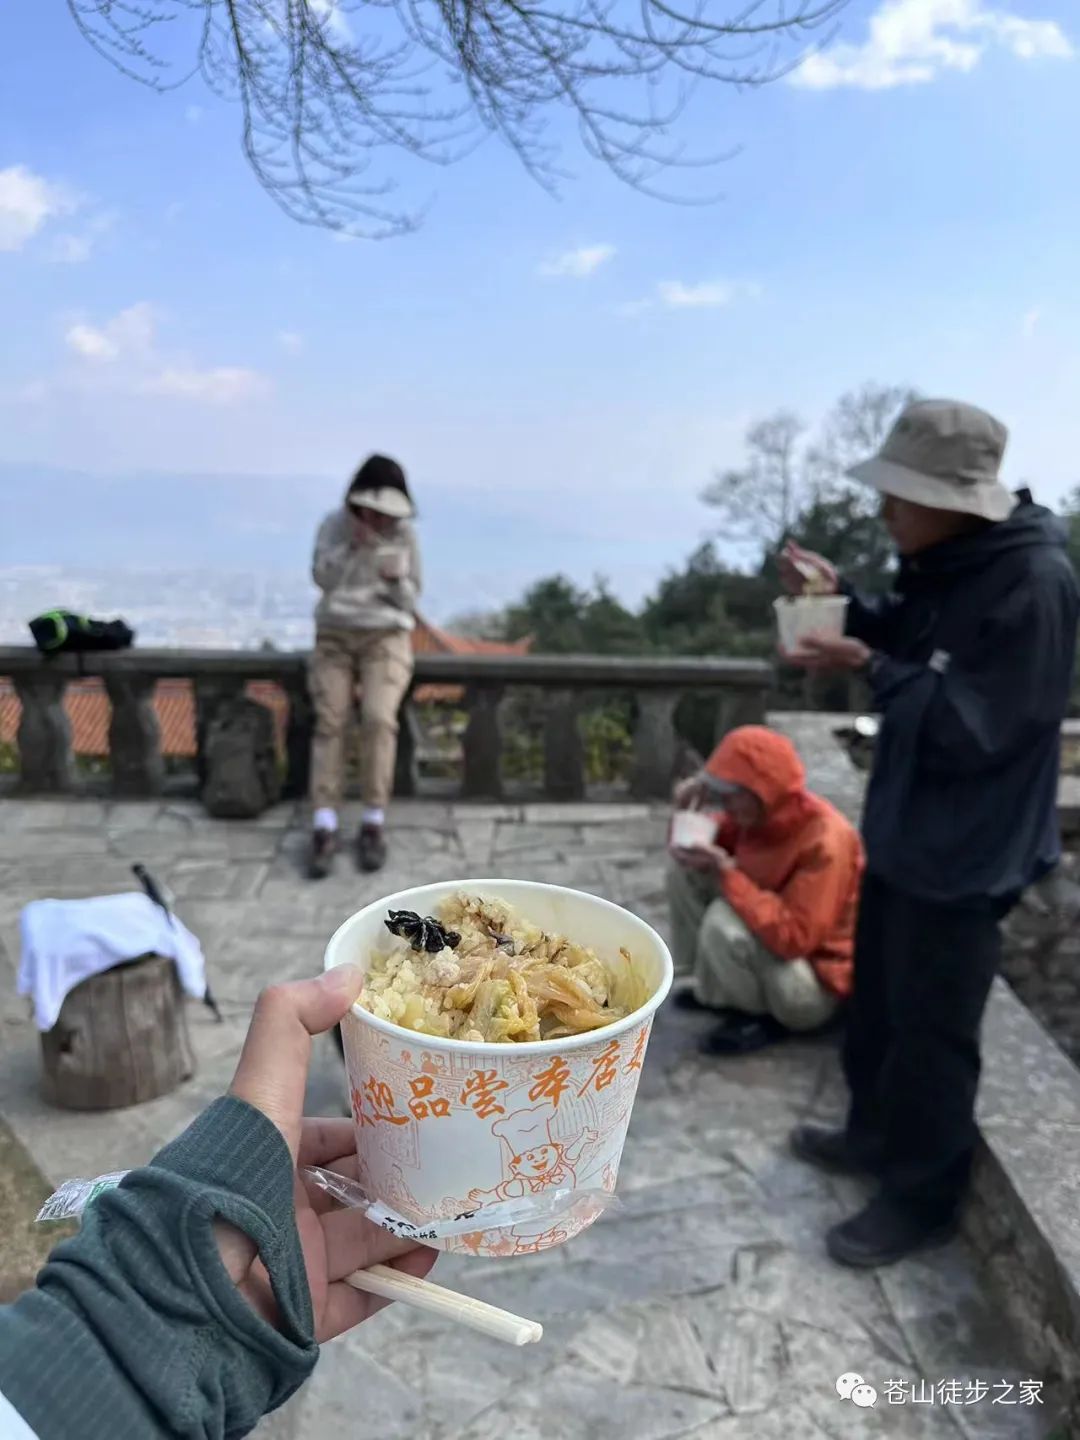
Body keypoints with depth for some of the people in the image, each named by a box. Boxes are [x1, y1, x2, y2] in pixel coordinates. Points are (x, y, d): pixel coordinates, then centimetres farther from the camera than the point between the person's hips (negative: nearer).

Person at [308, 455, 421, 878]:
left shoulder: (404, 534, 0)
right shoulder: (334, 524, 2)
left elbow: (410, 600, 3)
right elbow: (323, 579, -7)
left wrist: (397, 580, -18)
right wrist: (353, 547, -18)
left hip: (386, 636, -1)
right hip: (335, 635, 1)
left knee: (379, 718, -22)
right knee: (330, 721, -15)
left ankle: (374, 824, -11)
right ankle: (324, 828, -16)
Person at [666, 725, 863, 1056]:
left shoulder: (825, 840, -30)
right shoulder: (761, 813, -7)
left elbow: (794, 938, -35)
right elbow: (694, 847, 5)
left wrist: (726, 874, -35)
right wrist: (690, 812, -17)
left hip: (817, 985, -8)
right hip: (771, 936, 8)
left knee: (725, 921, -34)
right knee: (684, 866, -4)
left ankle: (759, 1016, -6)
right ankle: (720, 987, 5)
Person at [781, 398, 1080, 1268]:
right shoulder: (944, 564, 3)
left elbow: (974, 729, -26)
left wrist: (869, 668, -25)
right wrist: (839, 600, 1)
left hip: (964, 856, -9)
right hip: (904, 830, 9)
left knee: (931, 1031, 7)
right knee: (878, 999, 23)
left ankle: (922, 1198, 28)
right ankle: (875, 1134, 44)